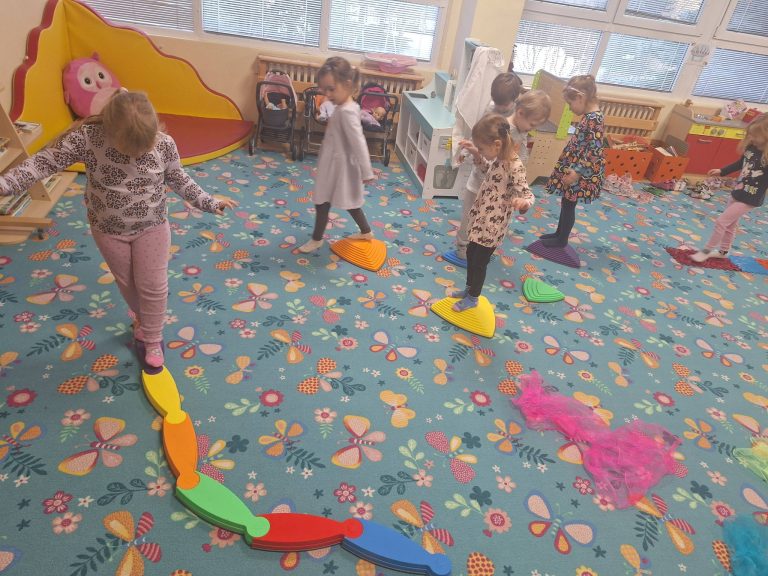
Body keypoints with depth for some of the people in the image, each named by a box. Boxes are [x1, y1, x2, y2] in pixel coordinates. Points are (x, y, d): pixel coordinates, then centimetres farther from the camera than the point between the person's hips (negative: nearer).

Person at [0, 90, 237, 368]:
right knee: (127, 283, 19)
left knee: (153, 286, 6)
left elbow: (179, 180, -4)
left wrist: (209, 202, -3)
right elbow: (45, 162, -17)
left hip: (152, 227, 0)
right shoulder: (86, 137, -23)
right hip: (108, 229, 1)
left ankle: (153, 341, 26)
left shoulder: (164, 143, -20)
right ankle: (141, 316, 49)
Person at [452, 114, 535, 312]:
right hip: (480, 218, 9)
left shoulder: (515, 167, -26)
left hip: (491, 227, -9)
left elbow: (527, 194, -28)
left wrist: (524, 202, -52)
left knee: (479, 262, 8)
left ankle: (473, 298, 29)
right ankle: (469, 289, 42)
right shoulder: (499, 158, 0)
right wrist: (475, 154, 9)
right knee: (470, 254, 22)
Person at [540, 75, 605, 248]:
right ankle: (559, 233, 31)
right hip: (574, 167, 9)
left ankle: (562, 240, 16)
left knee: (568, 204, 3)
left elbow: (595, 150, -25)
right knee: (566, 203, 18)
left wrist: (578, 172, -25)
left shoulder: (594, 119, -21)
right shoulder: (589, 116, 8)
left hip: (579, 171, -9)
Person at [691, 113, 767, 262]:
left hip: (750, 199, -7)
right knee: (730, 224, 20)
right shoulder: (751, 147, -4)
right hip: (737, 193, 7)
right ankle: (723, 251, 37)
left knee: (721, 221, -6)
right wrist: (722, 171, 19)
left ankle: (706, 251, 10)